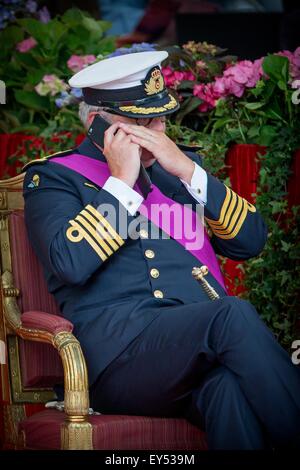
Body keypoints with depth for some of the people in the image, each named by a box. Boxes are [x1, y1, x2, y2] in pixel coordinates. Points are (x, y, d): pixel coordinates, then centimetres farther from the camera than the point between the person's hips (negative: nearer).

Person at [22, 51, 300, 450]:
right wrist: (121, 181, -4)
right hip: (120, 351, -4)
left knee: (230, 386, -35)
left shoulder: (182, 165, 27)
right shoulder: (55, 178, 12)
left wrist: (188, 171, 3)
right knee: (234, 314, -33)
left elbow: (250, 240, 13)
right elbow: (70, 262, -8)